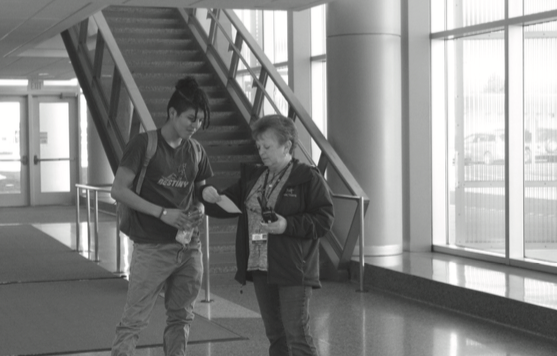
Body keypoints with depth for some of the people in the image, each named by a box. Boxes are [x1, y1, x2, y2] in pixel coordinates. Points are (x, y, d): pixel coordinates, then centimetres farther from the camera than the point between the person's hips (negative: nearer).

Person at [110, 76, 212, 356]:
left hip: (189, 247, 6)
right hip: (152, 248, -6)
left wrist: (200, 209, -3)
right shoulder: (144, 144, -8)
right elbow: (118, 190, -10)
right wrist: (162, 213, -17)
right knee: (133, 320, -4)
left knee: (181, 318, 11)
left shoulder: (196, 152, 9)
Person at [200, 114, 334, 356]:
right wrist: (210, 197, -9)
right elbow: (226, 206, 14)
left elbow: (325, 219, -10)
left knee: (297, 335, -6)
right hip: (260, 268, 6)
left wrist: (288, 225, -21)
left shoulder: (308, 178, -6)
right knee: (275, 334, 14)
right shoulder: (252, 177, 12)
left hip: (293, 271, -6)